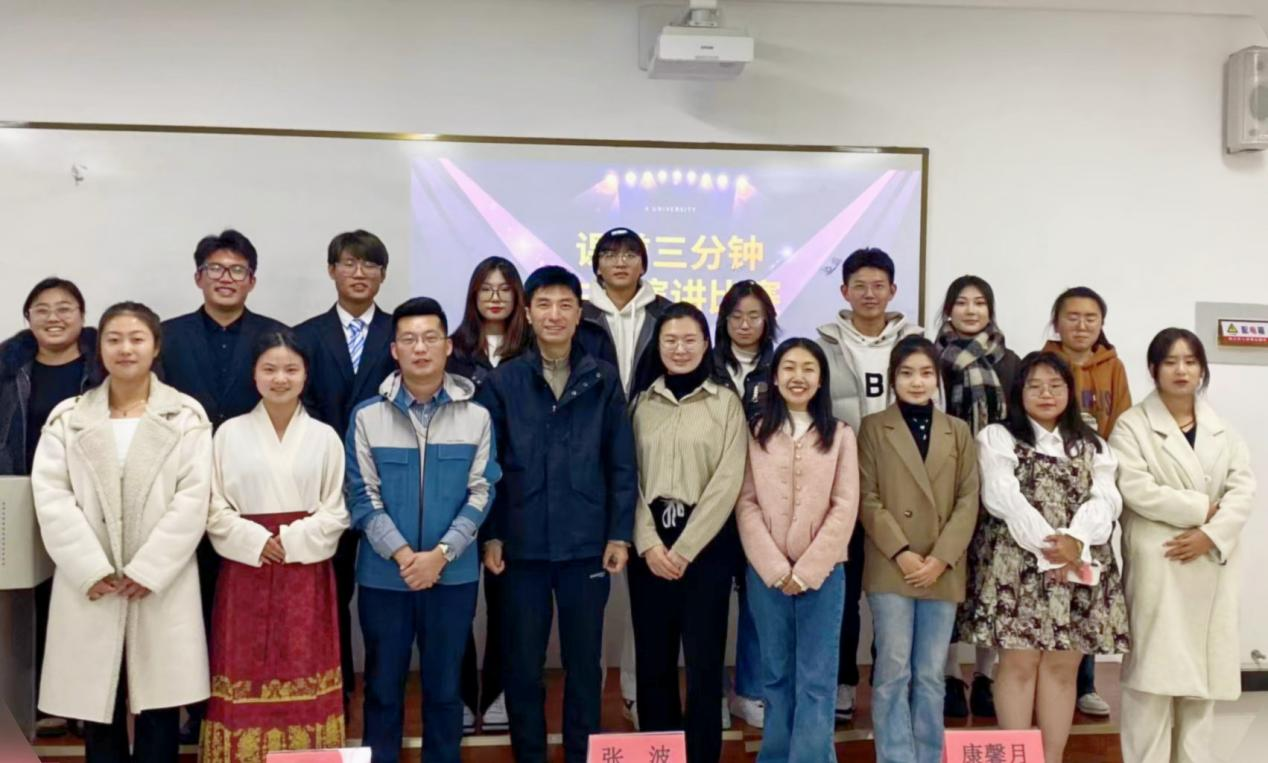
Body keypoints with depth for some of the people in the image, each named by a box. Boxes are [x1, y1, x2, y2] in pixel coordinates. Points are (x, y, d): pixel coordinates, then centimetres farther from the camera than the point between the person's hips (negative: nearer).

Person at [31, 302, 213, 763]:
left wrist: (147, 570, -12)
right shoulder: (68, 417, 8)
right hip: (89, 585, 2)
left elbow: (193, 498, -5)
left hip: (162, 583, -1)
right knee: (96, 705, 6)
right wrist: (92, 571, -11)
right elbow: (50, 497, -1)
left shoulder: (186, 415, 4)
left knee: (159, 708, 2)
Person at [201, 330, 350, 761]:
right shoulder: (229, 434, 3)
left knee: (303, 675, 2)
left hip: (305, 573, 0)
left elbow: (337, 512, 2)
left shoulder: (325, 437, 4)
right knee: (245, 674, 0)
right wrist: (257, 542, -13)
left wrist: (292, 541, -11)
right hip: (246, 571, 0)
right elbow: (214, 510, 0)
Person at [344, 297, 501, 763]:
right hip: (384, 575, 0)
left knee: (444, 685, 12)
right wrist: (402, 555, -16)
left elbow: (481, 493, -3)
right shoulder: (367, 416, -3)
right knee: (383, 686, 11)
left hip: (454, 574, 0)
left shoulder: (475, 417, -2)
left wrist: (440, 554, -14)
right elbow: (363, 497, -5)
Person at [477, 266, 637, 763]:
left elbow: (622, 465, 2)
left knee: (584, 665, 11)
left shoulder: (603, 381, 2)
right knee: (522, 666, 9)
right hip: (522, 546, 0)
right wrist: (490, 536, -2)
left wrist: (620, 534, -2)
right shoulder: (503, 382, 1)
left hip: (587, 545, 0)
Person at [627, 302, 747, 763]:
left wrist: (684, 548, -12)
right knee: (653, 659, 7)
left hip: (706, 543, -2)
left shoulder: (725, 403, 2)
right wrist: (649, 544, -9)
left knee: (704, 659, 0)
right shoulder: (642, 402, 9)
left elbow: (728, 481, -6)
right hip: (650, 544, 2)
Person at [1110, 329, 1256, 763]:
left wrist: (1211, 534, -12)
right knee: (1154, 668, -6)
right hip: (1157, 565, -4)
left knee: (1204, 668, 6)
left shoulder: (1223, 430, 14)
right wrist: (1202, 508, -10)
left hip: (1213, 565, 4)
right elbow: (1136, 489, -13)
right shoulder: (1132, 426, 0)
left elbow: (1244, 489, 3)